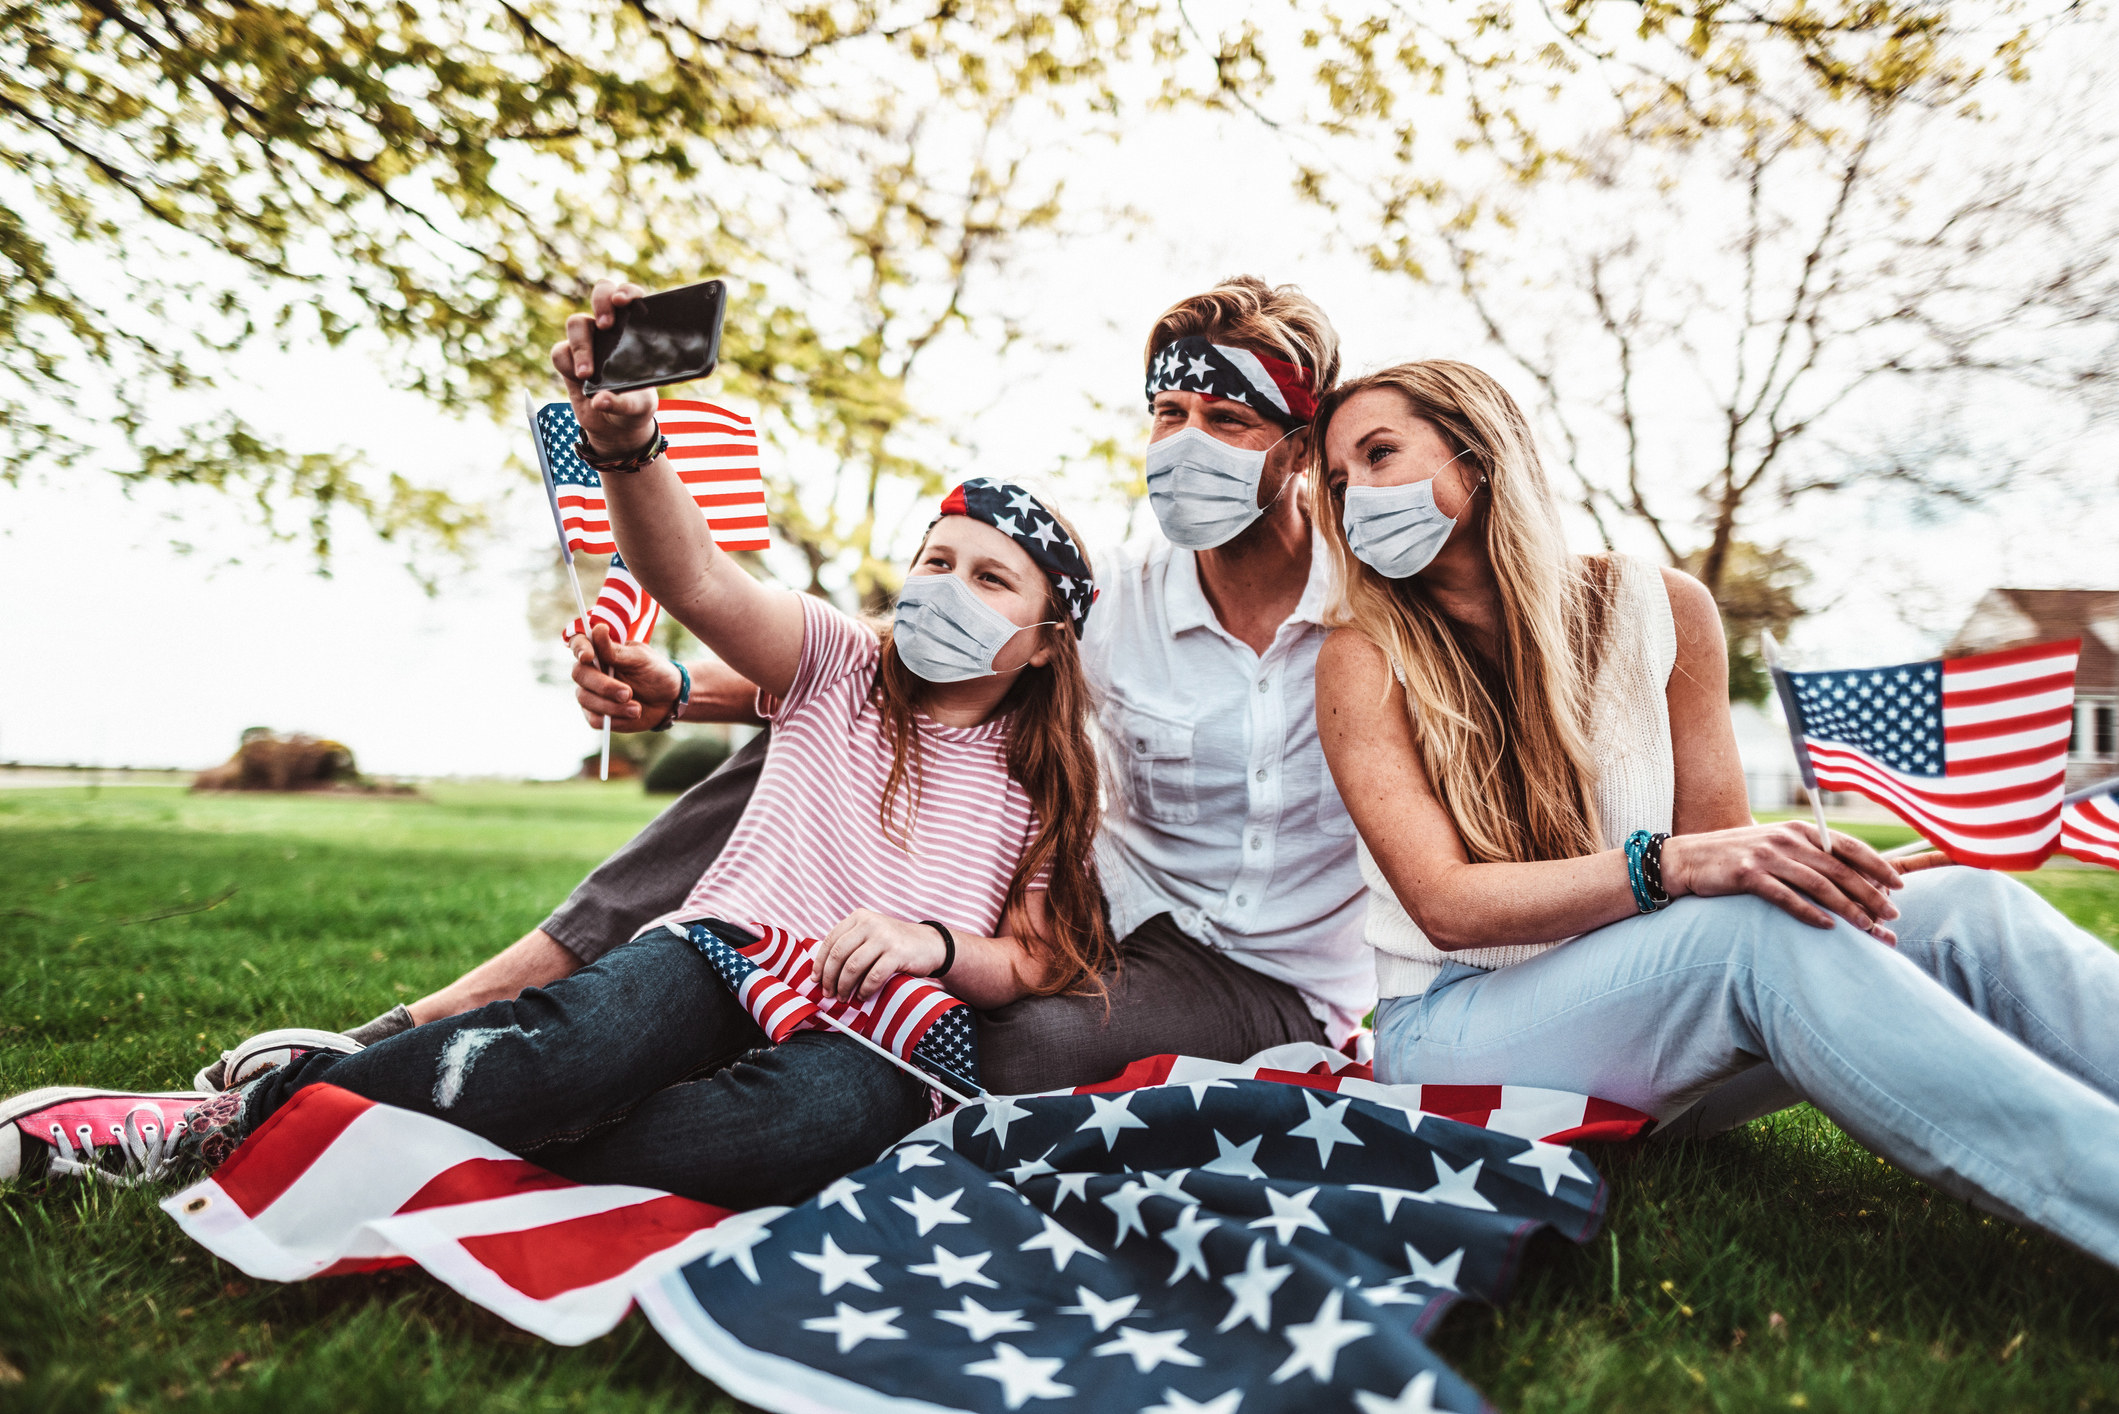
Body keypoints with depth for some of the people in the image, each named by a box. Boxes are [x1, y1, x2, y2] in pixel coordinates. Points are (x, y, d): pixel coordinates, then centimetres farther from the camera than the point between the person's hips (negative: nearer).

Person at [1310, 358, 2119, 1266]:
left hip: (1645, 1004, 4)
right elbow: (1446, 904, -16)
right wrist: (1667, 866, -30)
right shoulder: (1364, 660, -5)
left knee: (1966, 909, -19)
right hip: (1451, 1032, -4)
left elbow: (1718, 844, 6)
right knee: (1764, 932, -32)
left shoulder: (1661, 610, 5)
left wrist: (1800, 863, -19)